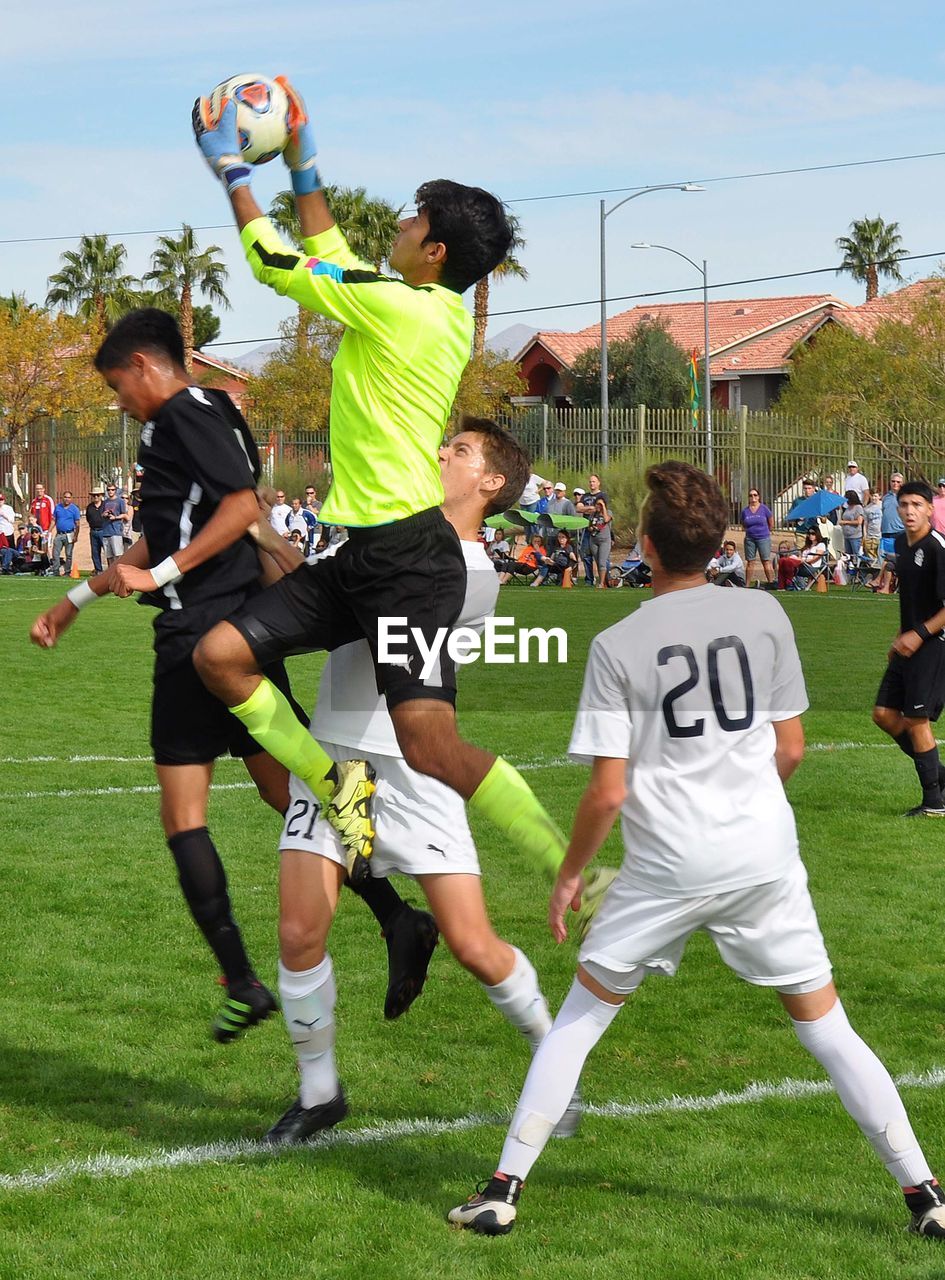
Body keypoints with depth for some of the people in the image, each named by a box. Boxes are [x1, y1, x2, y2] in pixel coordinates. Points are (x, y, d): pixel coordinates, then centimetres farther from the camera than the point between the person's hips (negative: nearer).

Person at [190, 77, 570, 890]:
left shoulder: (399, 306, -13)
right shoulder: (437, 311, 13)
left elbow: (278, 266, -4)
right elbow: (327, 257, 29)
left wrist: (231, 166, 6)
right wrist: (302, 162, 29)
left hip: (408, 557, -10)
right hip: (362, 552, 10)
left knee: (430, 745, -18)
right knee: (220, 655, 4)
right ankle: (338, 784, 10)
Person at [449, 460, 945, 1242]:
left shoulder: (617, 647, -8)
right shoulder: (765, 615, -1)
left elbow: (607, 793, -9)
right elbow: (791, 748, 6)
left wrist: (570, 875, 6)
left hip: (668, 867, -2)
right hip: (765, 855, 2)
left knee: (581, 1016, 14)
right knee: (823, 1022, 11)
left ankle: (504, 1190, 13)